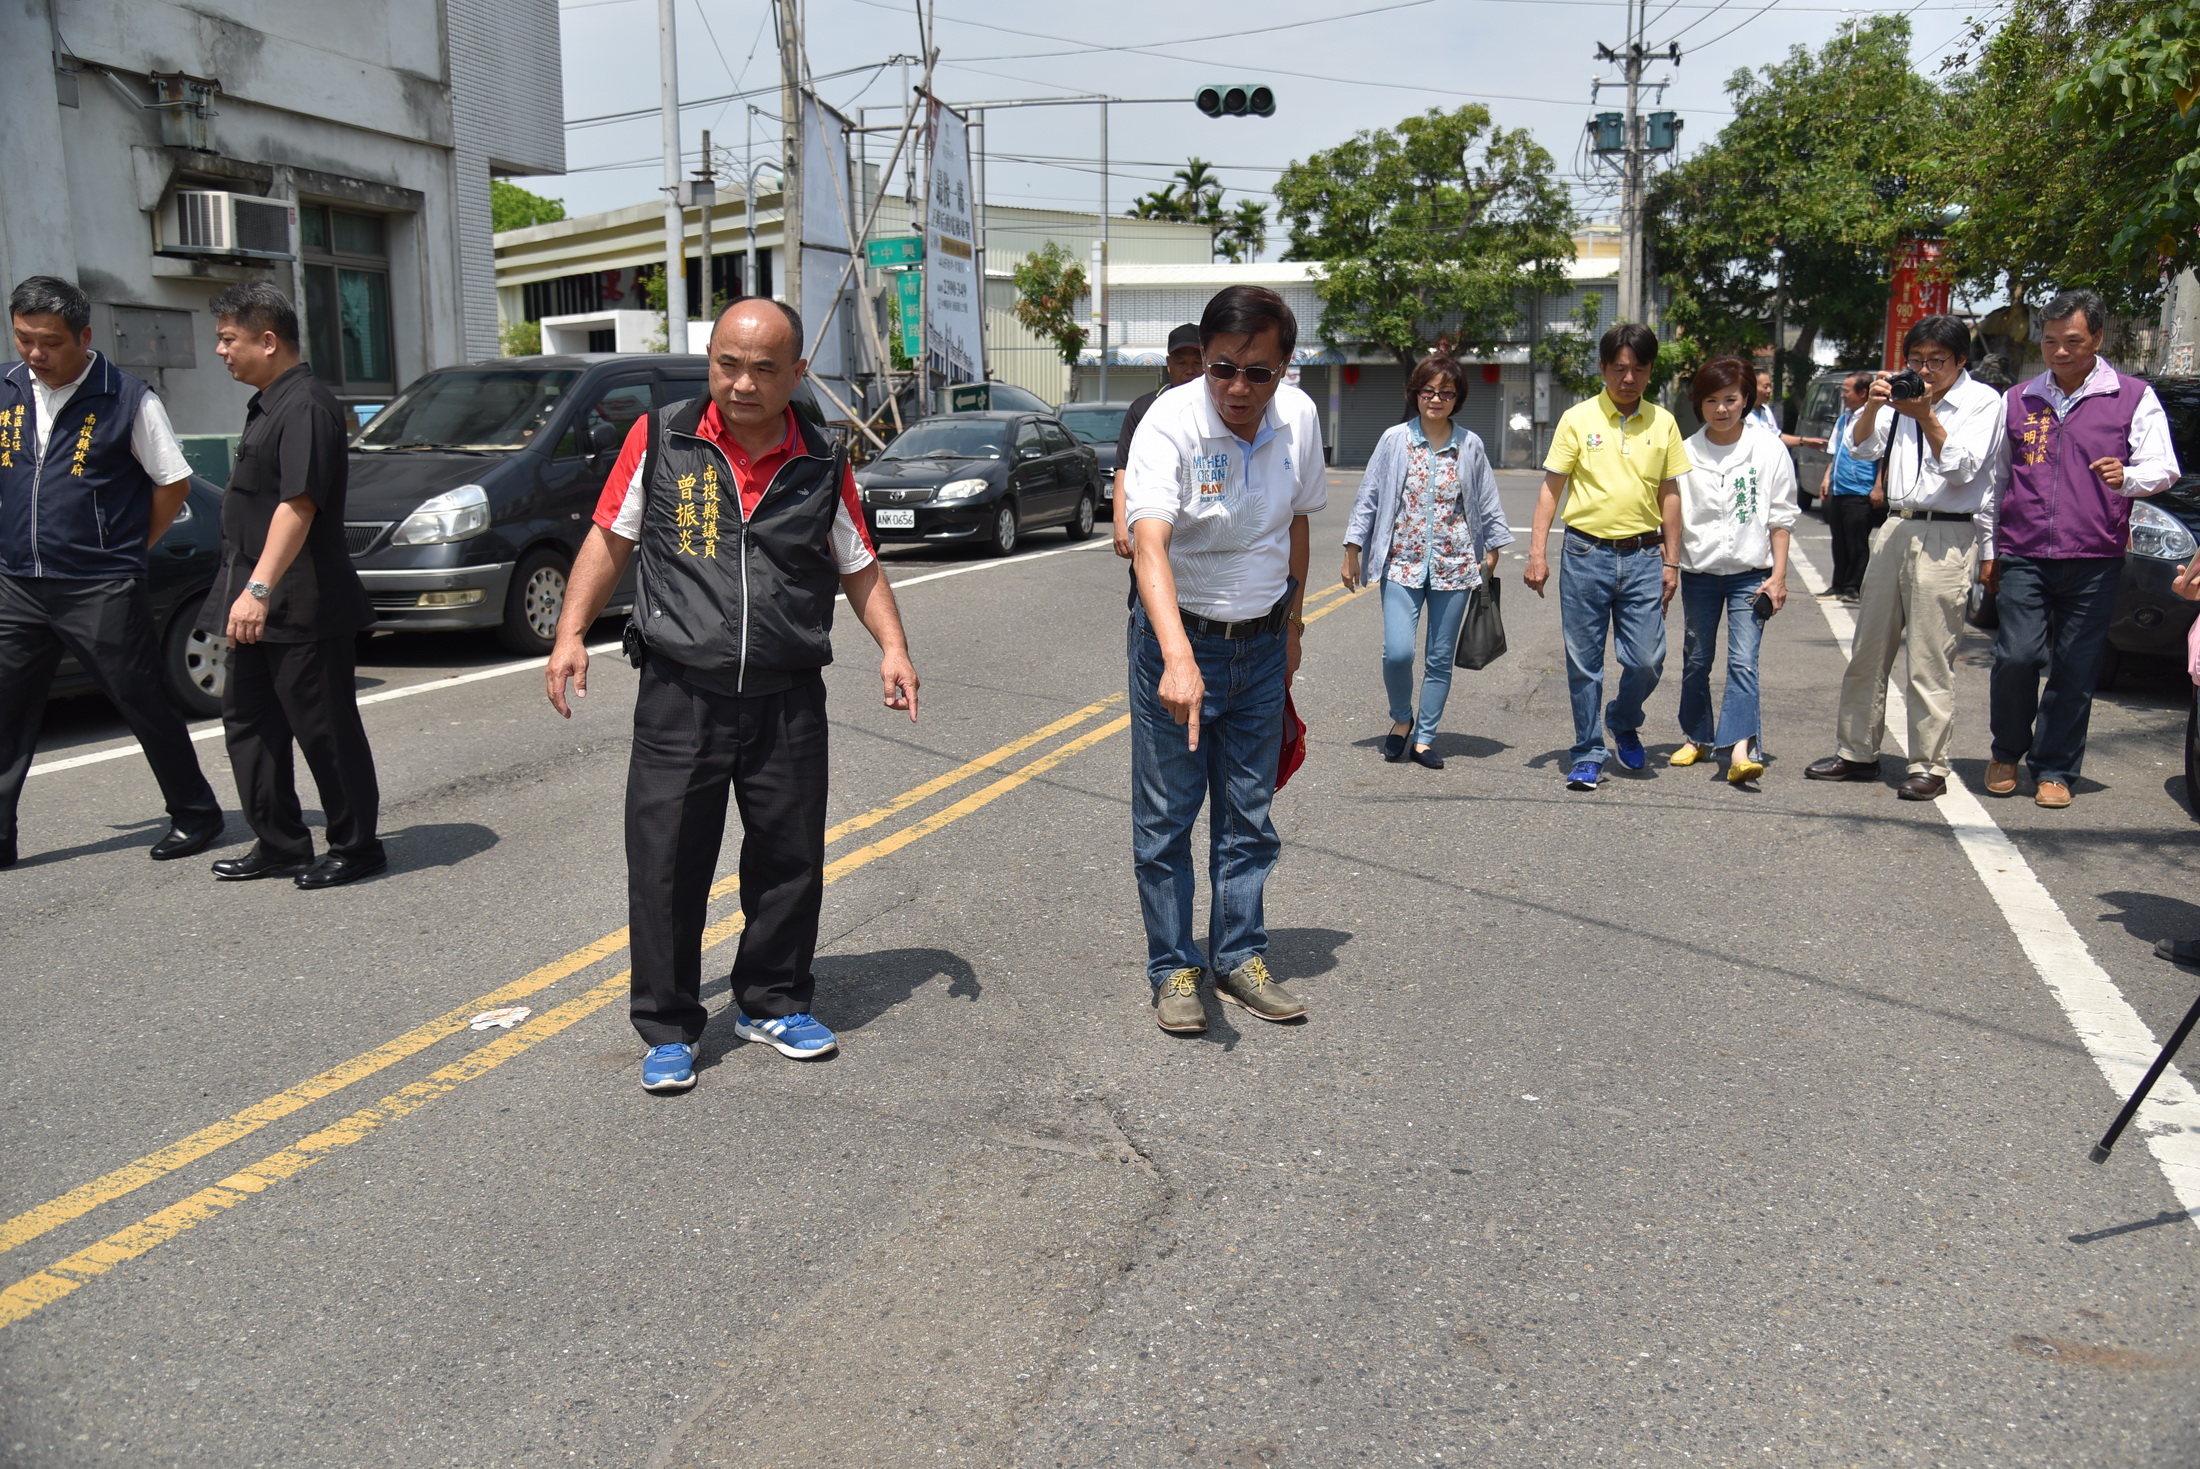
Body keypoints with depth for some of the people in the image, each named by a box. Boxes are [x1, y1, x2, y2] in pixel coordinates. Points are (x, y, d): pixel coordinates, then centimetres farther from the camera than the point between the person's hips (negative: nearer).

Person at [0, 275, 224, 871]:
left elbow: (173, 481, -1)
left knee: (143, 704, 4)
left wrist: (130, 547, 1)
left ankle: (195, 816, 18)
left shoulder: (127, 399, -7)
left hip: (102, 591, -5)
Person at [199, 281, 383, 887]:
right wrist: (244, 591, 22)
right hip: (260, 608, 11)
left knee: (326, 729, -1)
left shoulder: (305, 406, -16)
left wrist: (259, 589, -32)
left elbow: (298, 505, -26)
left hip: (303, 610, -10)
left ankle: (356, 847, 10)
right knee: (249, 722, 14)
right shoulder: (267, 404, 16)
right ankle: (280, 844, 23)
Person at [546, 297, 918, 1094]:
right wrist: (571, 632, -1)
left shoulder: (821, 467, 5)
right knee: (666, 866, 2)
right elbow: (610, 538, 8)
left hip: (789, 702, 2)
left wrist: (892, 646, 1)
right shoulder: (659, 438, 1)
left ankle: (773, 1002, 30)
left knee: (789, 860, 9)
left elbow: (858, 567, 15)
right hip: (680, 697, -1)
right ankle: (668, 1028, 18)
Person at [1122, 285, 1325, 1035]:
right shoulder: (1170, 423, -21)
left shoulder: (1299, 418, -5)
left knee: (1249, 816, 13)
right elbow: (1148, 544, -35)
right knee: (1165, 819, 2)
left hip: (1261, 644, 5)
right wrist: (1177, 657, -49)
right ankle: (1174, 969, 17)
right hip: (1179, 640, -4)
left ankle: (1239, 957, 27)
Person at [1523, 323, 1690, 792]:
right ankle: (1588, 754, 15)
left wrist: (1671, 561, 9)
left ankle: (1624, 722, 28)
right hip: (1586, 554, -1)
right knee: (1584, 663, 3)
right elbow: (1551, 488, 2)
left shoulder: (1663, 423, 7)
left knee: (1647, 660, -2)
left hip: (1643, 556, 2)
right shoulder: (1578, 419, 0)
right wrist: (1537, 553, -5)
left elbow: (1669, 494, 12)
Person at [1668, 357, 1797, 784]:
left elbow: (1780, 518, 3)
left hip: (1750, 572, -2)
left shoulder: (1769, 451, 0)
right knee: (1696, 659, 11)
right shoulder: (1686, 453, 2)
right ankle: (1698, 739, 26)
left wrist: (1778, 575, -2)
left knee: (1743, 660, -13)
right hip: (1698, 571, 2)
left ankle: (1741, 749, -22)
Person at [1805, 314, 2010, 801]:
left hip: (1944, 537, -5)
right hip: (1893, 528, 5)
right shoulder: (1904, 394, 13)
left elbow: (1962, 468, -9)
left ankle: (1929, 766, 2)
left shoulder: (1983, 401, 1)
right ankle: (1858, 753, 17)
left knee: (1930, 662, -5)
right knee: (1867, 651, 8)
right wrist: (1871, 406, -13)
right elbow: (1863, 448, 5)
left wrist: (1925, 416, -17)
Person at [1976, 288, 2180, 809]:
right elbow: (1995, 480, 17)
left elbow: (2162, 468, 1)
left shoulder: (2133, 398, 7)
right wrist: (1987, 548, 13)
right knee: (2017, 656, -10)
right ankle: (2007, 752, 13)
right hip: (2022, 555, 1)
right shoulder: (2017, 401, 13)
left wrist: (2127, 477, -23)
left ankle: (2054, 770, 13)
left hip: (2094, 560, -1)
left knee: (2075, 670, 1)